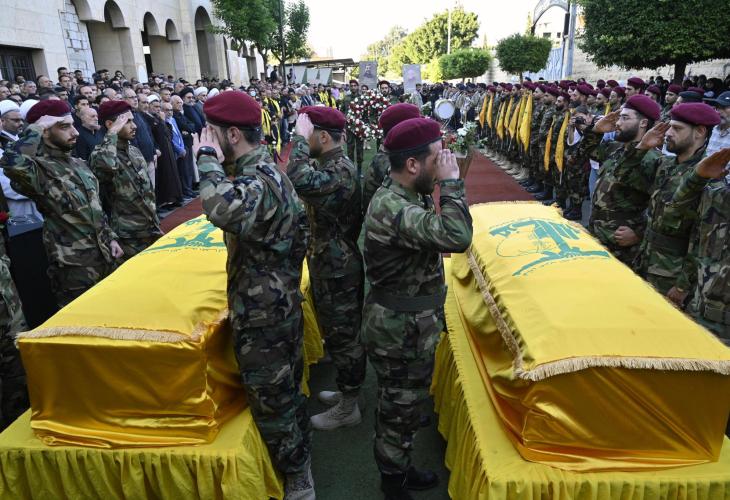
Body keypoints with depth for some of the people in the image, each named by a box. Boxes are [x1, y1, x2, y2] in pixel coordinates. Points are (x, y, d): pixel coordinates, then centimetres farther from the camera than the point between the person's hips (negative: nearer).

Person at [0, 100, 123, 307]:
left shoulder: (78, 163, 10)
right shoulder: (39, 168, -15)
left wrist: (110, 238, 12)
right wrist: (37, 127, -26)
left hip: (103, 255, 7)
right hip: (73, 266, -7)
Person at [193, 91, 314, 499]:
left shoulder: (258, 181, -25)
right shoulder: (263, 168, 7)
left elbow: (223, 209, -46)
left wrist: (208, 160, -32)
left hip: (263, 313, -10)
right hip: (279, 303, 10)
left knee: (270, 398, 8)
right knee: (287, 389, 24)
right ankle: (301, 460, 46)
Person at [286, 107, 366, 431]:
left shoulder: (341, 170, -23)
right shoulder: (330, 164, 9)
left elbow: (299, 181, -41)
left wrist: (300, 138, -29)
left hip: (338, 270, -10)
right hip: (331, 265, 10)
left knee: (343, 337, 5)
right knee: (340, 334, 22)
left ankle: (348, 409, 22)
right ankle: (347, 391, 40)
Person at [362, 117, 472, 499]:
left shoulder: (404, 197, 4)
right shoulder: (391, 208, -29)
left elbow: (436, 235, 11)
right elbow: (457, 236, -40)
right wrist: (451, 182, -28)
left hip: (408, 323, 10)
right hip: (401, 329, -10)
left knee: (403, 403, 25)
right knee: (399, 408, 11)